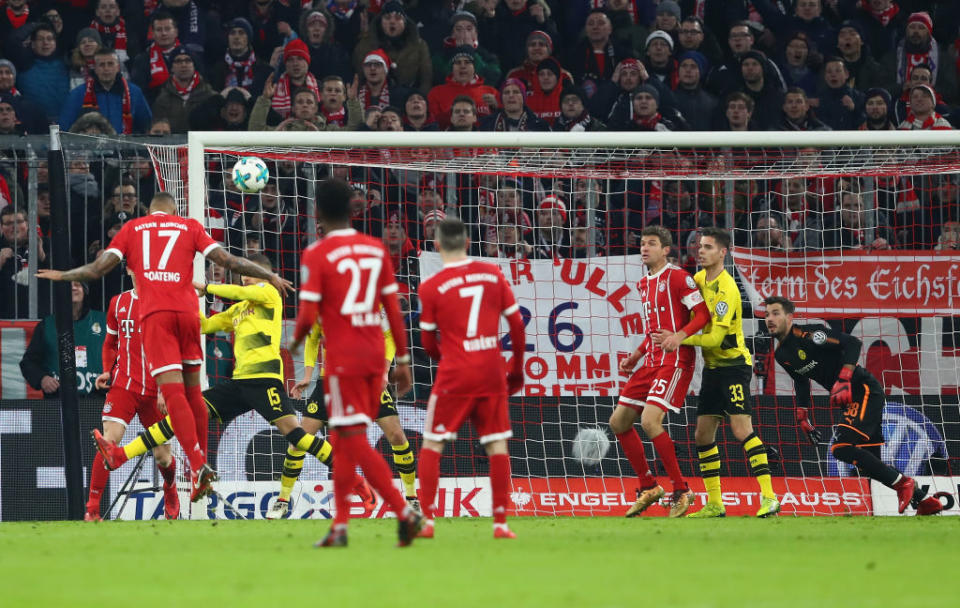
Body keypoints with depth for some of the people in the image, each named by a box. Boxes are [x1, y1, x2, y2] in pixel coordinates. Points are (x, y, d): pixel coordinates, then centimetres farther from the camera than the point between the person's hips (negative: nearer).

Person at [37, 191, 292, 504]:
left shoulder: (131, 228, 15)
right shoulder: (189, 226, 15)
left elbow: (99, 267, 8)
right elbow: (226, 260, 7)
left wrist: (62, 276, 25)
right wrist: (269, 276, 16)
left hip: (154, 314, -2)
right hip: (187, 311, 2)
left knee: (173, 393, -10)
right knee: (193, 392, 14)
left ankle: (198, 466, -24)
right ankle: (202, 464, 16)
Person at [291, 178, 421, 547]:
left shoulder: (317, 254, -8)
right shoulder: (376, 249, 7)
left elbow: (308, 316, -12)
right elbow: (393, 309, 7)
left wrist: (295, 342, 9)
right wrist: (403, 360, 12)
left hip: (343, 358, -6)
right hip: (375, 355, 6)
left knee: (356, 442, -6)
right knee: (343, 441, 14)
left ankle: (404, 512, -19)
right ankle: (340, 526, 15)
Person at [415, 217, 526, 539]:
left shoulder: (431, 287, -5)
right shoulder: (493, 274, 2)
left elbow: (428, 342, 3)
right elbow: (516, 324, 5)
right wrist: (517, 368, 16)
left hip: (454, 376, -2)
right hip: (492, 373, 2)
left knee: (432, 444, 7)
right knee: (497, 445, 7)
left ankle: (426, 519, 0)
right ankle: (500, 522, 2)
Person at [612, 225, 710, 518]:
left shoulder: (678, 277, -8)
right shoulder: (644, 284, 18)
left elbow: (703, 314, -13)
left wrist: (680, 336, -28)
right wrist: (637, 355, 17)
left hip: (675, 361, -9)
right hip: (652, 361, 9)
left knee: (650, 420, -22)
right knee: (619, 421, 6)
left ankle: (681, 491, -10)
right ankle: (649, 488, 18)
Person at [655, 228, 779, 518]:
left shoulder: (726, 290, -19)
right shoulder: (700, 279, 7)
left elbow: (715, 338, -22)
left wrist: (677, 339, -21)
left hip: (734, 365, -9)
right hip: (712, 367, 9)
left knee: (742, 429, -17)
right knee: (703, 435, 6)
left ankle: (769, 498, -18)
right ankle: (714, 504, 13)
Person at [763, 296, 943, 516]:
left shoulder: (808, 334, -15)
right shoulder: (781, 355, 11)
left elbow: (853, 343, -20)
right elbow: (801, 381, 27)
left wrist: (843, 380, -28)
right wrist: (802, 416, 19)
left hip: (865, 391, -9)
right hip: (850, 399, 9)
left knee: (842, 447, -23)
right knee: (868, 463, 7)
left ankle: (903, 484, -12)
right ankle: (925, 501, 15)